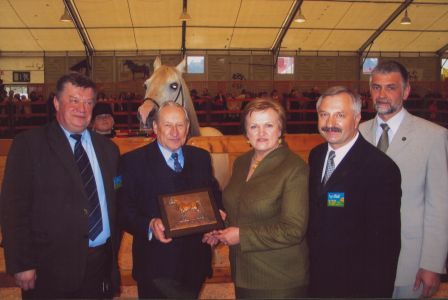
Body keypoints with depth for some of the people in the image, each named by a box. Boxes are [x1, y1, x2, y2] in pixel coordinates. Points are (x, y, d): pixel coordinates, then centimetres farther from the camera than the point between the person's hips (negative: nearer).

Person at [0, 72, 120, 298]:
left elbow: (114, 203, 11)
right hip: (52, 268, -4)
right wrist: (22, 265, -12)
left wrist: (114, 253, 8)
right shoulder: (29, 144, -5)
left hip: (102, 262, 4)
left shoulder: (107, 148, 9)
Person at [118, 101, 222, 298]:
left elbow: (214, 197, 11)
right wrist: (150, 225, -27)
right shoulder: (133, 161, -7)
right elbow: (124, 210, -11)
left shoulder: (201, 158, 6)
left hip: (196, 262, 4)